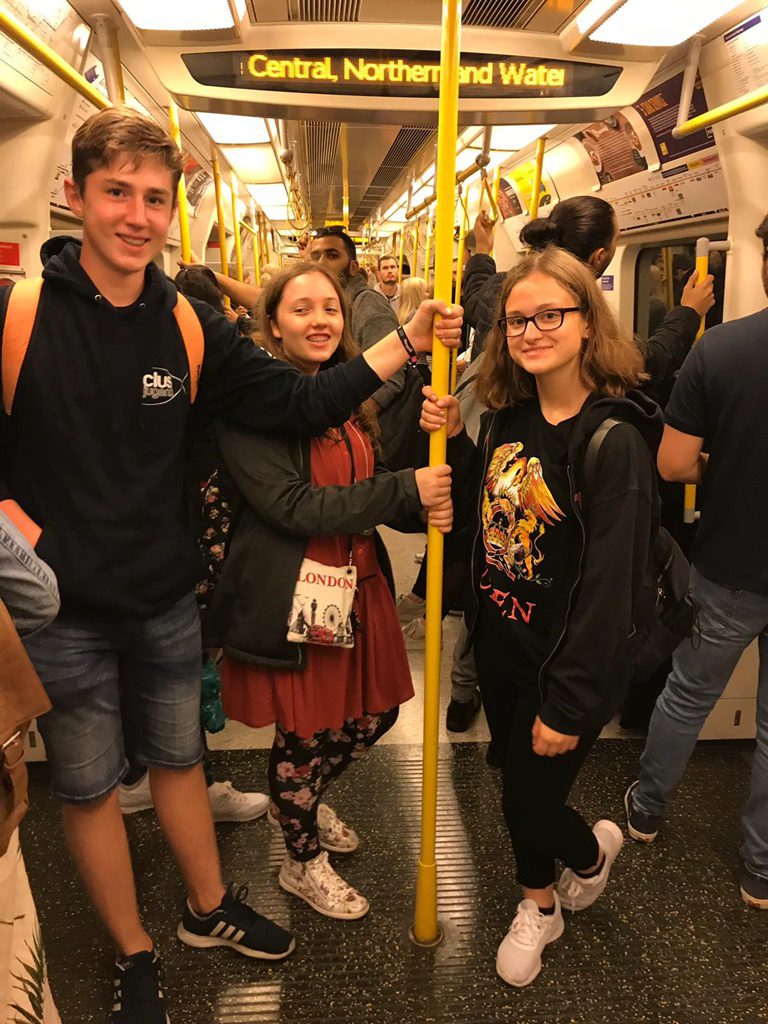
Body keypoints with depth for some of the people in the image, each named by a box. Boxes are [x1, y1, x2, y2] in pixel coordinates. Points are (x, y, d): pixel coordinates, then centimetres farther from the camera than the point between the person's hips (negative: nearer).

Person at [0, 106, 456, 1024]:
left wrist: (401, 344, -6)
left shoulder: (187, 324, -3)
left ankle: (208, 909, 46)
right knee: (88, 786, 15)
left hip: (165, 597, 4)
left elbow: (296, 405, -1)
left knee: (178, 758, 22)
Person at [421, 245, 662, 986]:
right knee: (519, 781, 21)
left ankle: (592, 849, 45)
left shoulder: (614, 439, -22)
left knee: (527, 805, 9)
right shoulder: (507, 417, 0)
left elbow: (610, 586, -22)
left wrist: (570, 704, -19)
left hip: (564, 669, -6)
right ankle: (539, 905, 48)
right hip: (498, 647, 6)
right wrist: (452, 441, -5)